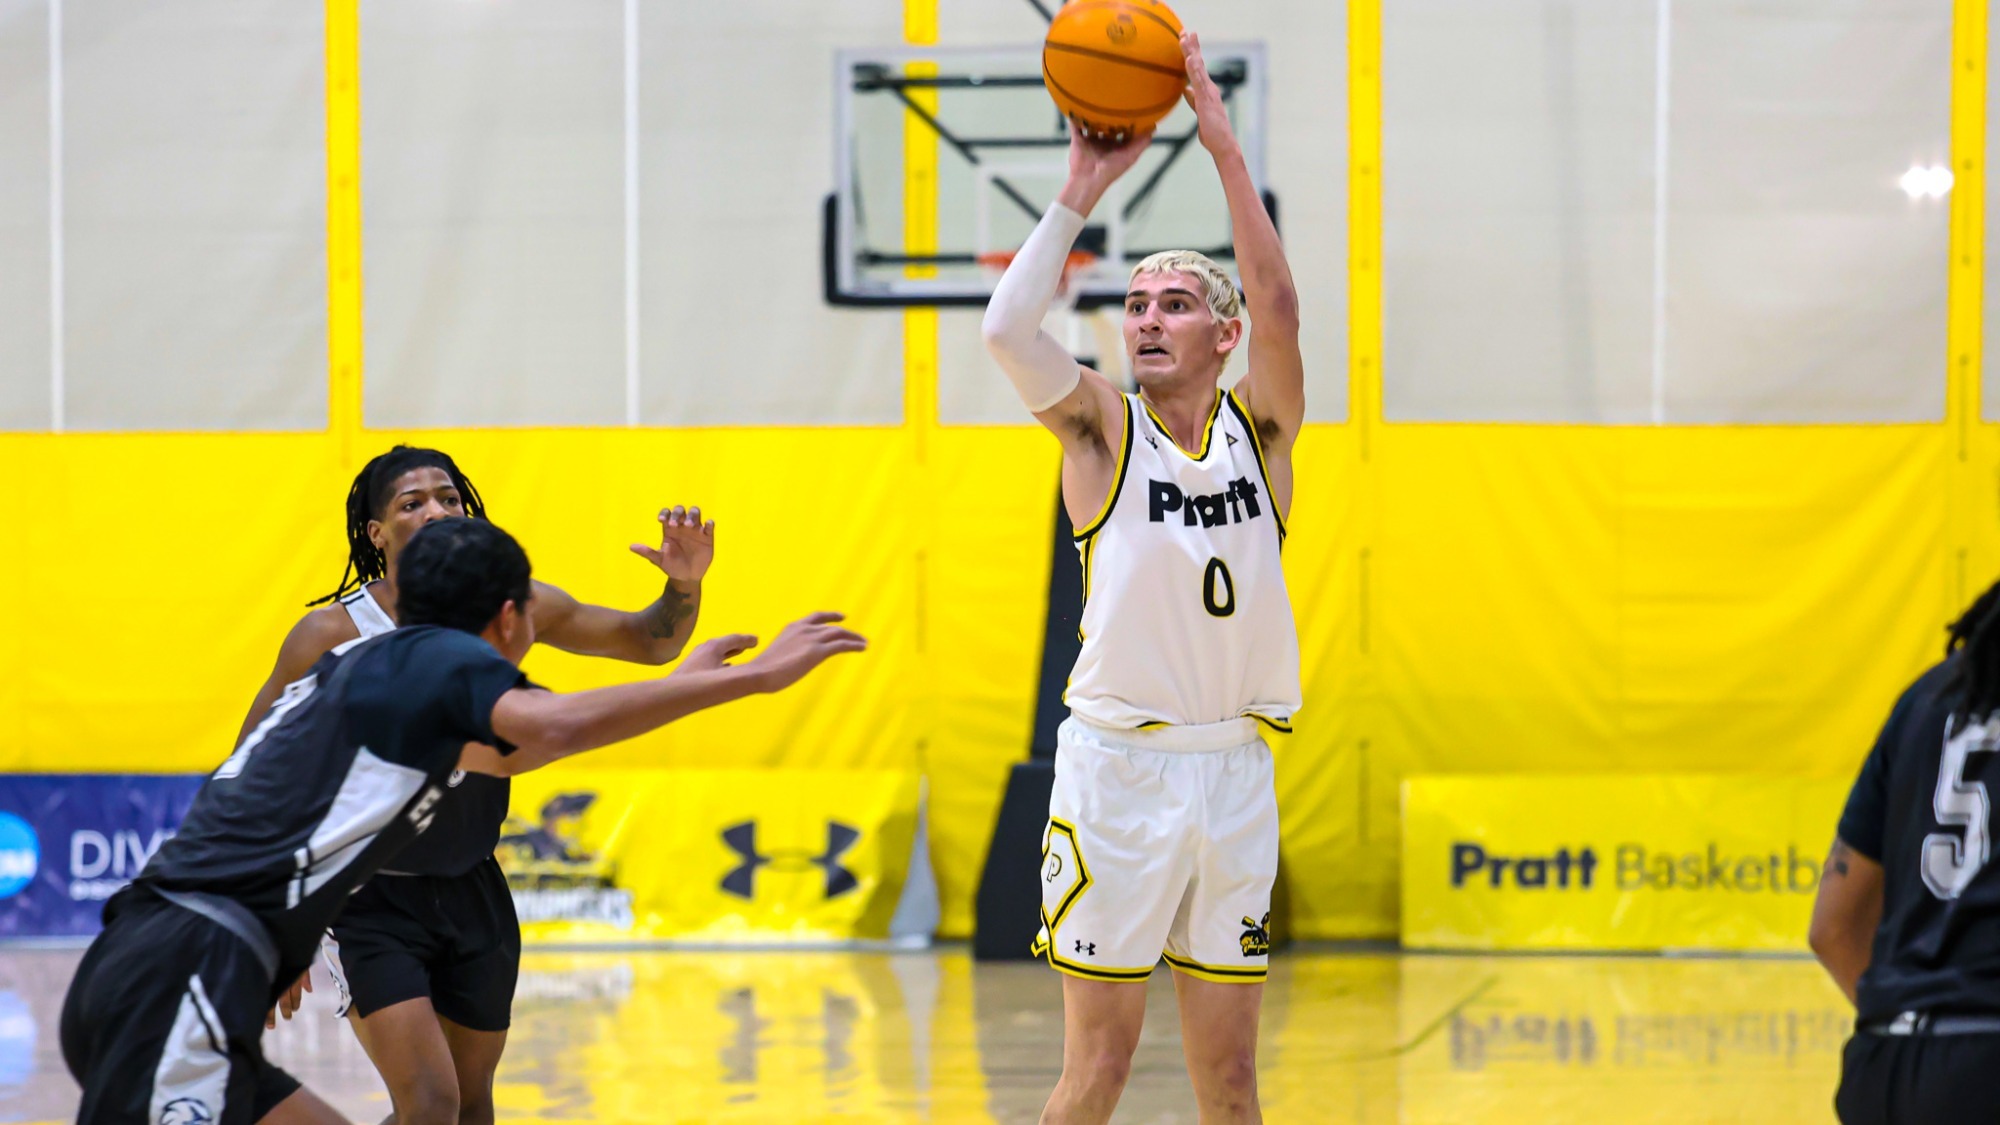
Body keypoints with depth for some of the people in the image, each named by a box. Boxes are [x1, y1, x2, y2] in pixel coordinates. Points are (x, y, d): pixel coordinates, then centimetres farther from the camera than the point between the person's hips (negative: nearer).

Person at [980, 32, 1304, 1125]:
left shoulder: (1260, 427, 7)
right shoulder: (1101, 427, 1)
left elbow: (1278, 308, -11)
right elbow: (1008, 327, -17)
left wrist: (1223, 145, -15)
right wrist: (1084, 186, -19)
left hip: (1235, 770, 3)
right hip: (1118, 760, -3)